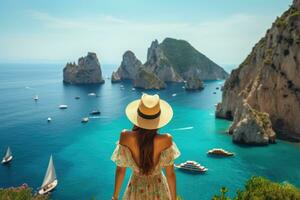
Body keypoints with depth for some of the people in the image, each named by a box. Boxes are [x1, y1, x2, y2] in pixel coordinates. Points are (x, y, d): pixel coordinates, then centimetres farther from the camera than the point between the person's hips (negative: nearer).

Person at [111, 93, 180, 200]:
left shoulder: (125, 137, -26)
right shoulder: (165, 140, -27)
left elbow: (120, 169, -14)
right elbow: (170, 174, -17)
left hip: (136, 189, 0)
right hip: (158, 190, 0)